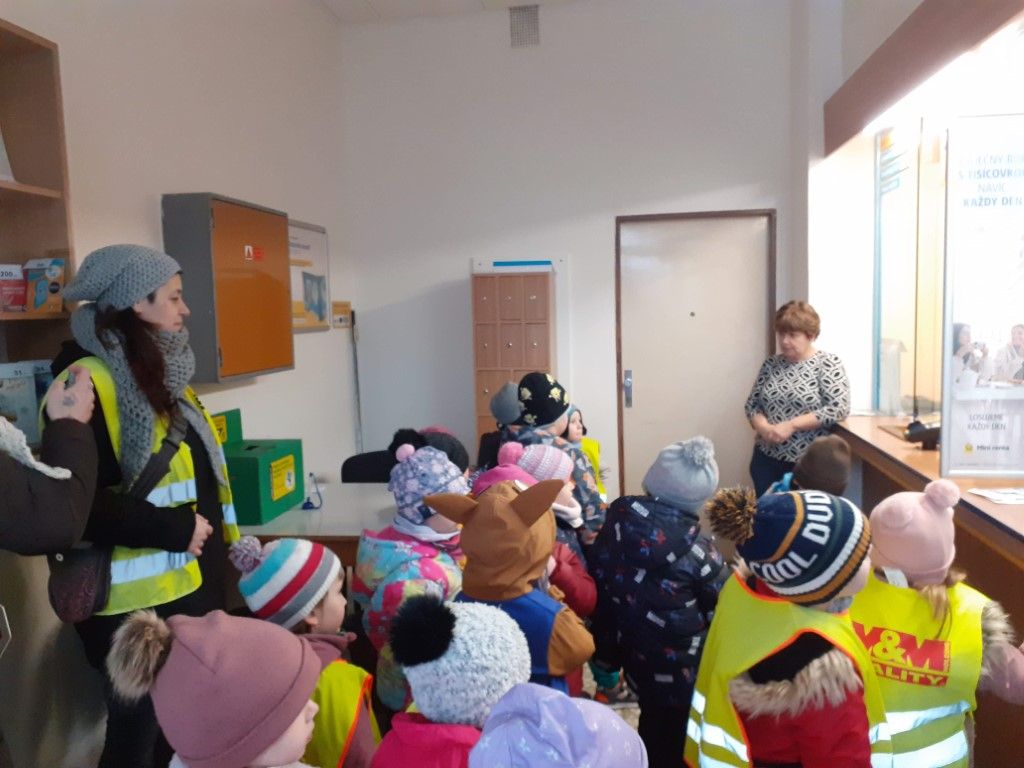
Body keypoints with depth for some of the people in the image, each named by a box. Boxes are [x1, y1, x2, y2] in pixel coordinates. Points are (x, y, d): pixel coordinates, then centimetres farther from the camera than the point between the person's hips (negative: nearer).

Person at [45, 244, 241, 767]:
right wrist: (174, 530, -21)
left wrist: (224, 543, 16)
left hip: (193, 586, 9)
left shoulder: (159, 373, 12)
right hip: (136, 605, -9)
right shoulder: (90, 384, -18)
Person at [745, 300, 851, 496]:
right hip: (766, 460, 4)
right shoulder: (771, 364, 7)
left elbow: (839, 408, -15)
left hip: (808, 463, -4)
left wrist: (791, 425, -19)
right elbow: (752, 404, 9)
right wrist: (763, 427, -11)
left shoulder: (828, 363, -6)